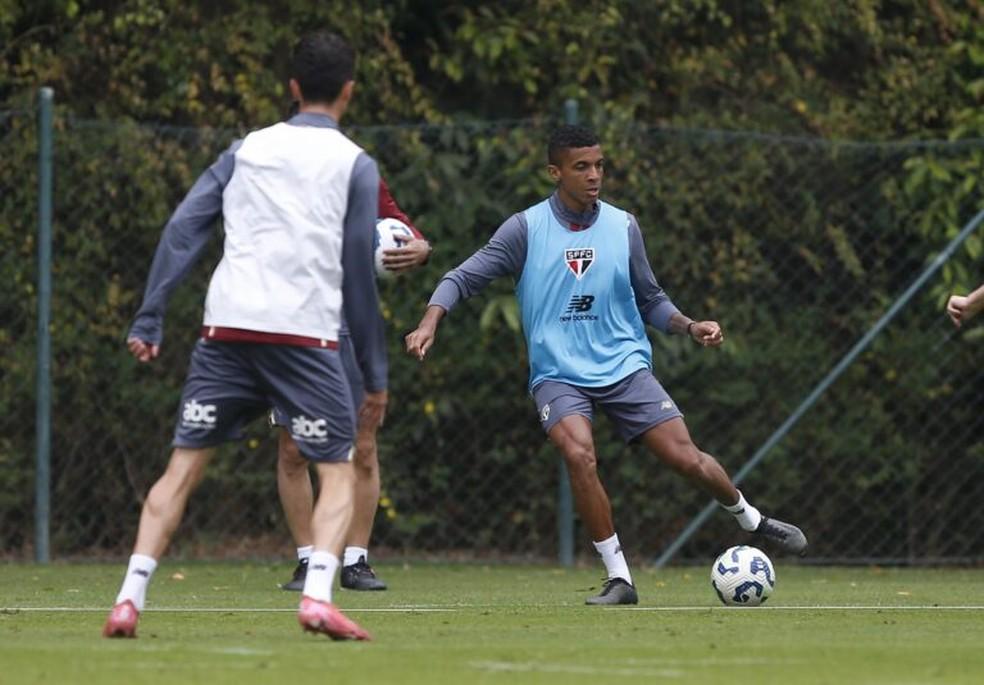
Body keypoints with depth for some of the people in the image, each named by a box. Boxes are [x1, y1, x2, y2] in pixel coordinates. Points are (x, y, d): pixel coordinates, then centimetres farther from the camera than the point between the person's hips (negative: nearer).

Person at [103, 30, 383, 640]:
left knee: (183, 468, 8)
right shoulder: (355, 165, 7)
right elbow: (359, 272, 4)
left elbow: (184, 228, 7)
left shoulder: (247, 149, 16)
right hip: (305, 333, -3)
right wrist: (376, 373, 9)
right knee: (339, 472, 5)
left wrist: (149, 319, 7)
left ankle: (129, 601, -2)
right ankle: (318, 596, -17)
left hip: (227, 329, 3)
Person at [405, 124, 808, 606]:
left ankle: (750, 519, 25)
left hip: (624, 366, 2)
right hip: (558, 375, -2)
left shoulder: (623, 227, 4)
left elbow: (650, 300, 14)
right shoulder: (527, 229, -3)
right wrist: (429, 323, -20)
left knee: (687, 458, -8)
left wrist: (690, 327, -3)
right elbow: (463, 278, -3)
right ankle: (619, 578, -17)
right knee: (579, 454, -29)